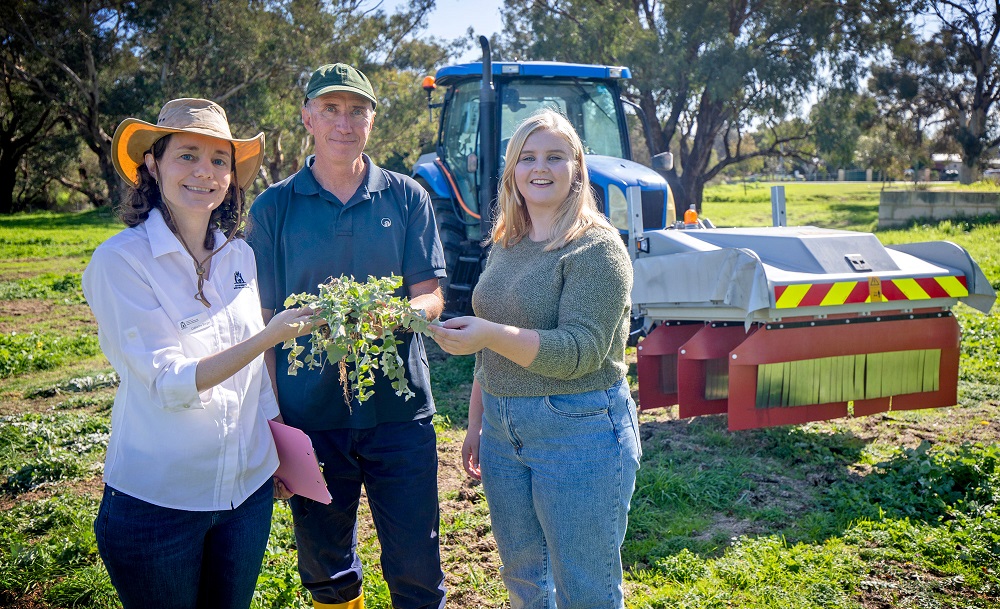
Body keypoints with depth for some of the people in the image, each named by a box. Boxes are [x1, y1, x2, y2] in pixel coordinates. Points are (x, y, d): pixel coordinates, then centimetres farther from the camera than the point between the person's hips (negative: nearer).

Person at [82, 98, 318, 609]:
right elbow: (170, 384, -22)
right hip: (158, 502, -4)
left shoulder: (239, 255, 2)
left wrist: (278, 452, 14)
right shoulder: (120, 261, -15)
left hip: (248, 489, 5)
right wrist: (270, 335, -31)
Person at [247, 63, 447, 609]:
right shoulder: (273, 208, 1)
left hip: (398, 408, 0)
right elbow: (262, 322, 3)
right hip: (310, 414, 0)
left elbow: (431, 298, 2)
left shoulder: (407, 197, 3)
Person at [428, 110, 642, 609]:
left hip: (579, 431, -7)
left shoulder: (596, 247, -12)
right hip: (503, 427, 7)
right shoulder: (505, 246, 11)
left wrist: (492, 334, -30)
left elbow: (580, 352, -21)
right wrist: (476, 424, 19)